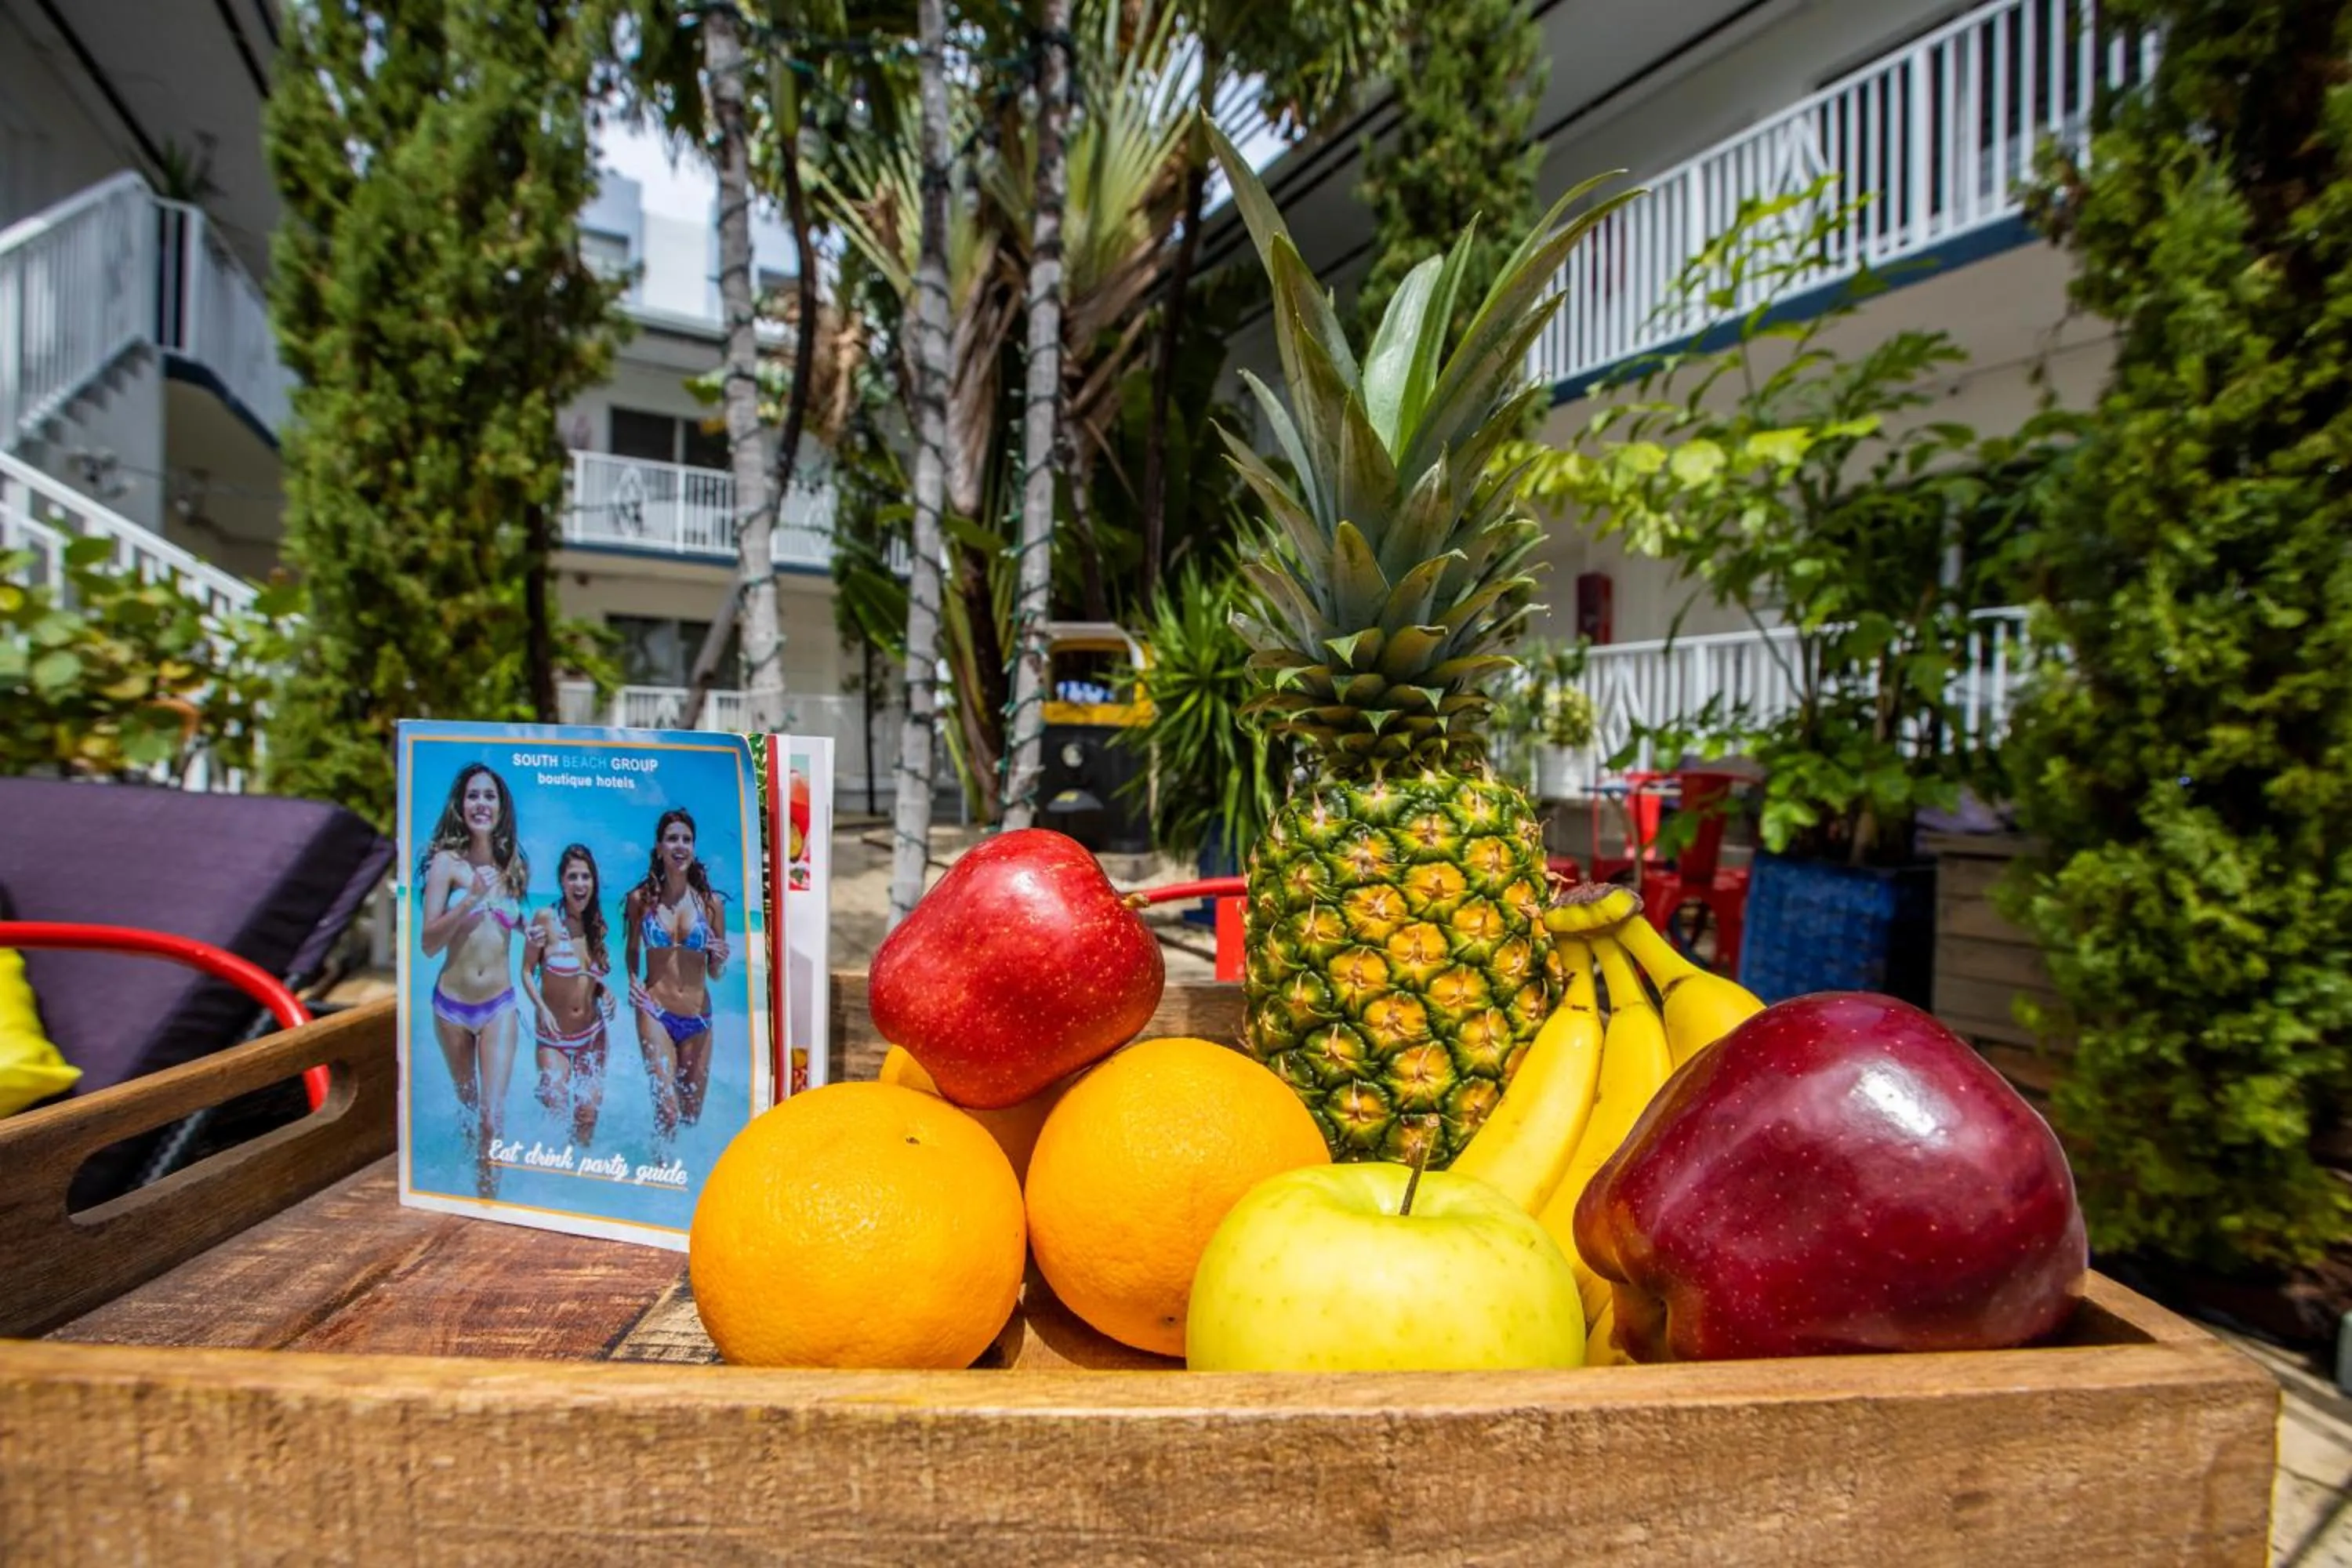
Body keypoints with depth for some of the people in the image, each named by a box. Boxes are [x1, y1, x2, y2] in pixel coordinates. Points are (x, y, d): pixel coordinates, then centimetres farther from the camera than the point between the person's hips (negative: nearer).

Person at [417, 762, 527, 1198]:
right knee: (467, 1104, 21)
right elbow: (429, 944, -13)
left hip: (499, 1005, 1)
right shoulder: (447, 861, -9)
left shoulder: (514, 864, 0)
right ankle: (479, 1170, 45)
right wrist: (471, 898, -25)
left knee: (493, 1115, -7)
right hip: (452, 1004, 0)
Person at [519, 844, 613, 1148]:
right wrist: (541, 1008, -20)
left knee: (588, 1115, 10)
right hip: (554, 1035, -4)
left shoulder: (595, 923, 1)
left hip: (592, 1034, 4)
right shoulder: (546, 918, -13)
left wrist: (605, 993, -8)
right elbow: (527, 971, -8)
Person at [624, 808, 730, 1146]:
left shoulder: (711, 902, 0)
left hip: (698, 1018, 2)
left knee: (692, 1115, 14)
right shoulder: (641, 898, -1)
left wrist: (720, 959, -15)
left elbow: (715, 975, 7)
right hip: (656, 1012, -2)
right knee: (668, 1110, -12)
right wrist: (632, 980, -3)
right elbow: (632, 950, 16)